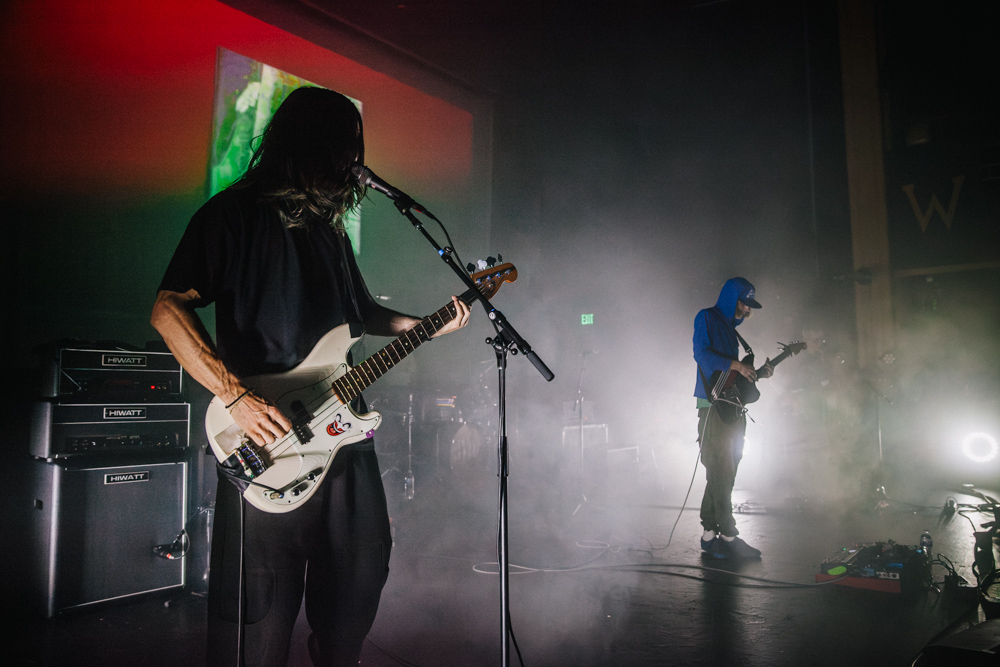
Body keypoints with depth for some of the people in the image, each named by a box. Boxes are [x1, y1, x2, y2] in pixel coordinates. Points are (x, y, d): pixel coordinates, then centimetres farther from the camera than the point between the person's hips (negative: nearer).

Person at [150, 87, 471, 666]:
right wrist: (237, 396, -21)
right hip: (269, 445, -7)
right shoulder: (235, 213, -5)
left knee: (359, 579, 17)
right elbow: (169, 308, -12)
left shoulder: (329, 224, 17)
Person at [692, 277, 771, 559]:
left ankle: (710, 535, 13)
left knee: (723, 475, 8)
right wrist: (736, 365, -20)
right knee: (721, 472, -7)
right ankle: (728, 536, -2)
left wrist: (758, 373, 10)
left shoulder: (730, 327, 23)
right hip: (713, 407, -9)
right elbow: (701, 353, -18)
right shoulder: (706, 318, -2)